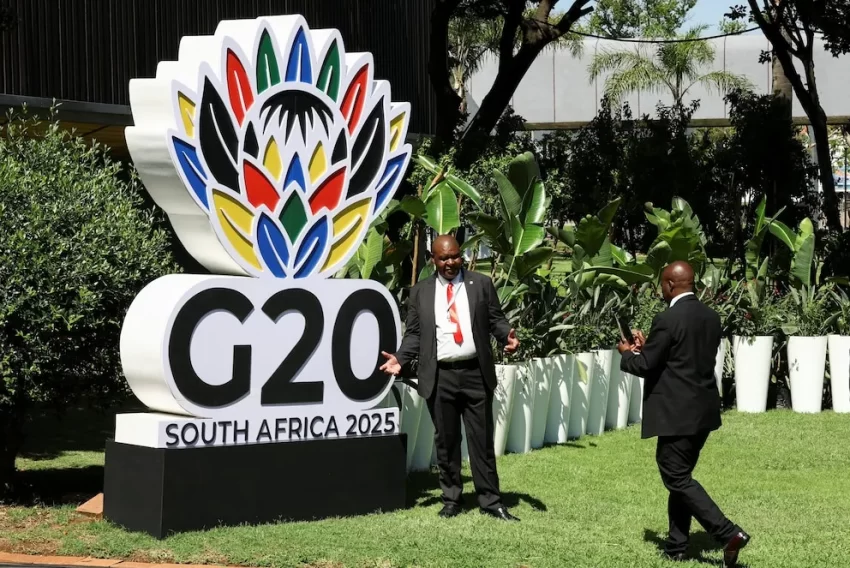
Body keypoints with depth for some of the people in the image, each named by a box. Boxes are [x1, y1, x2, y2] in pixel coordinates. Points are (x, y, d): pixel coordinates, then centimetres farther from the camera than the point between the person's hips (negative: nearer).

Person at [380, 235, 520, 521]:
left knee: (482, 440, 2)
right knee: (446, 441, 7)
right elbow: (414, 333, 9)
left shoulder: (481, 284, 6)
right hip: (439, 377, 1)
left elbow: (496, 319, 6)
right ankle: (451, 499, 16)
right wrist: (400, 359, -6)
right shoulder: (421, 292, 8)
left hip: (476, 374, -1)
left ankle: (490, 501, 6)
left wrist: (507, 337, -15)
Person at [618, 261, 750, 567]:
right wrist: (647, 348, 18)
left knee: (677, 478, -1)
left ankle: (728, 533, -11)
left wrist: (627, 354, 9)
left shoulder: (668, 319, -17)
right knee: (680, 475, 16)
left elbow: (645, 366, -13)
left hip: (677, 413, -9)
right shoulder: (711, 317, 9)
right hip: (703, 411, 9)